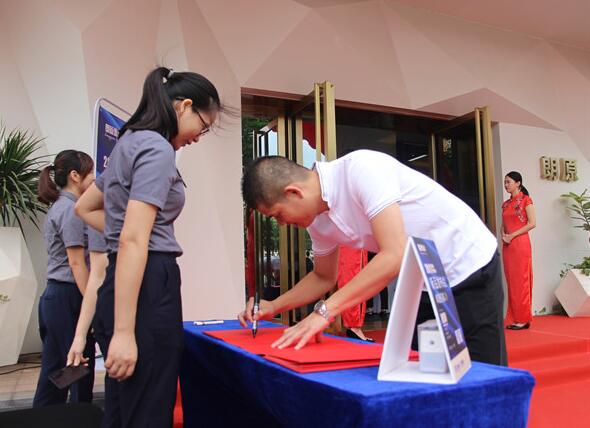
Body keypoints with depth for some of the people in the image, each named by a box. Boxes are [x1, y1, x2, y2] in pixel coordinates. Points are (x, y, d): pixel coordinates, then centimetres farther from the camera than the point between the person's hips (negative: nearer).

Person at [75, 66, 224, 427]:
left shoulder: (131, 142, 17)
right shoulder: (158, 149, -12)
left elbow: (85, 207, 28)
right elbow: (133, 242, -21)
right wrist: (124, 332, -23)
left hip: (127, 285, 10)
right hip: (148, 287, -10)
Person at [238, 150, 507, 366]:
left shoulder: (361, 168, -28)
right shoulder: (318, 221, -3)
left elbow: (396, 255, -35)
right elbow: (324, 277, 13)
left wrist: (324, 310, -35)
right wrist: (273, 307, -1)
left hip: (469, 268, -7)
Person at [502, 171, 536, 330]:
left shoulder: (525, 200, -2)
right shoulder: (505, 204, 16)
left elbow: (532, 223, -10)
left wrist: (512, 235, -14)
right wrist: (503, 236, -3)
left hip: (521, 243, -6)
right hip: (507, 246, 6)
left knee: (521, 280, -5)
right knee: (511, 280, 6)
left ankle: (523, 319, 0)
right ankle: (515, 317, 10)